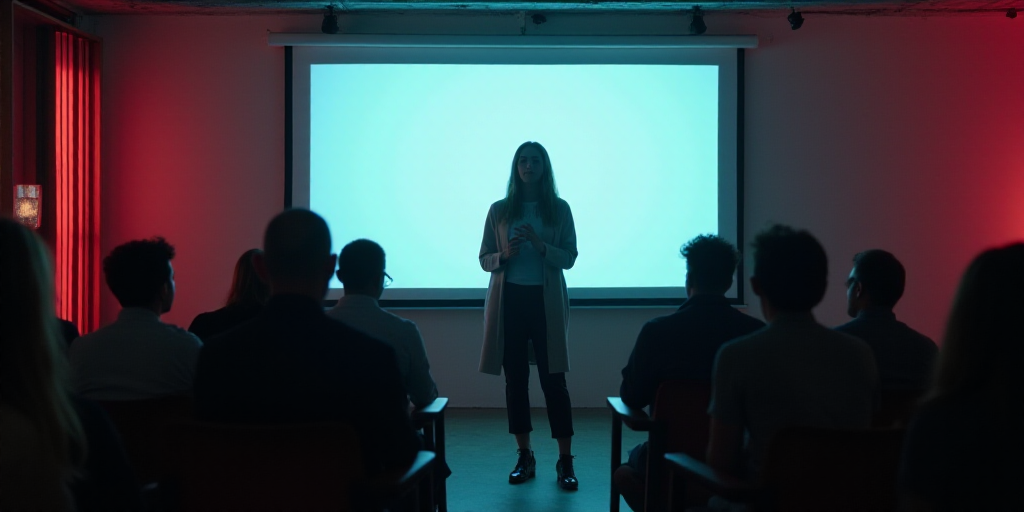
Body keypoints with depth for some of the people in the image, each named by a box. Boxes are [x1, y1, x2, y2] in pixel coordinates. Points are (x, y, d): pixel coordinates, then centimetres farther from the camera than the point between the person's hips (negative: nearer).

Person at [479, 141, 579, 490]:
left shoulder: (559, 209, 3)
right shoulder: (499, 210, 6)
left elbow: (570, 258, 0)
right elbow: (484, 259, 7)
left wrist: (540, 245, -17)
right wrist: (503, 255, -15)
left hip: (546, 301, -1)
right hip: (509, 301, 2)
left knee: (554, 379, -3)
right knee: (515, 379, 5)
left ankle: (565, 461, 2)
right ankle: (525, 456, 16)